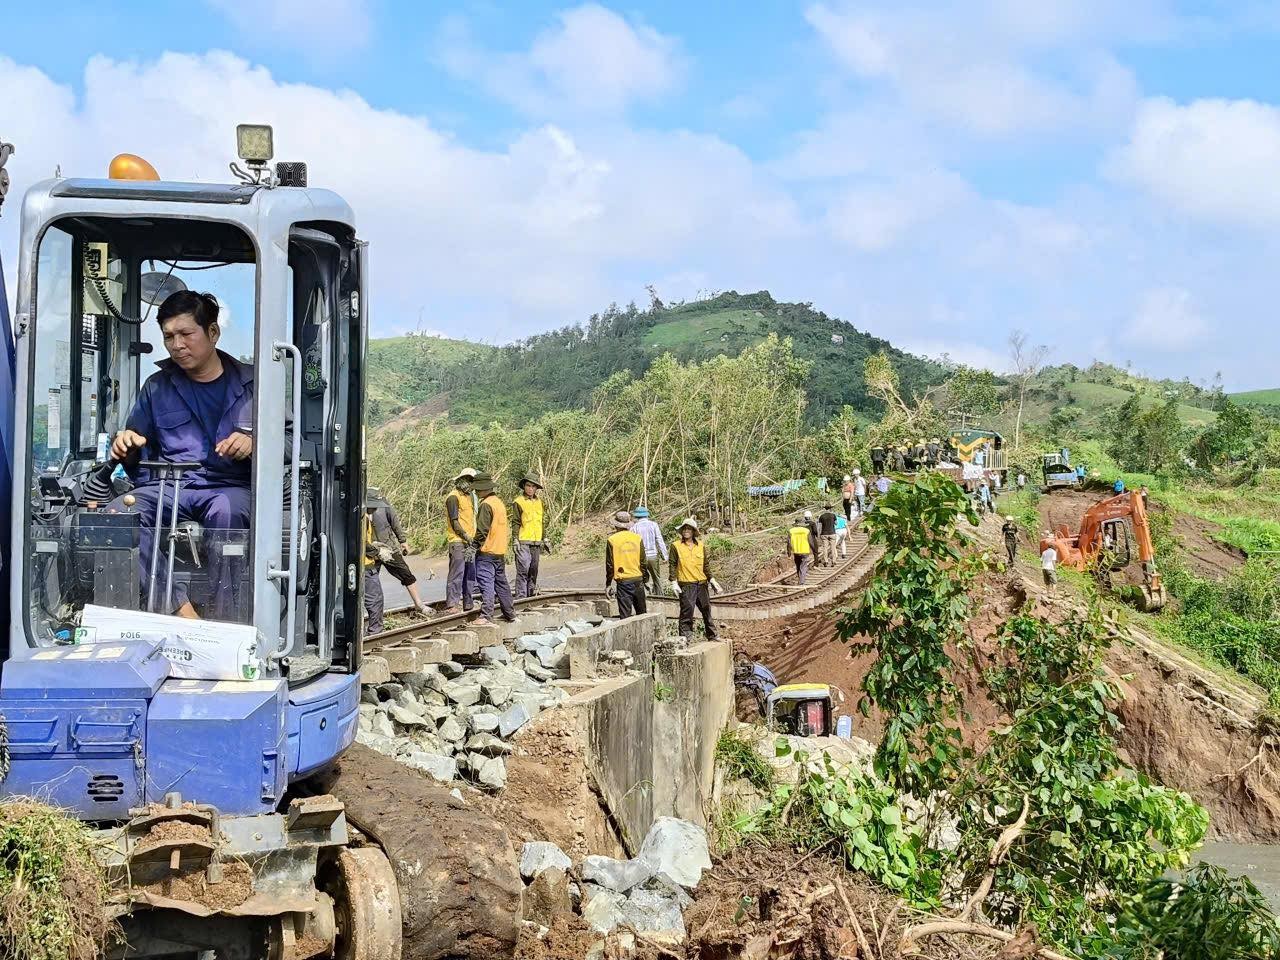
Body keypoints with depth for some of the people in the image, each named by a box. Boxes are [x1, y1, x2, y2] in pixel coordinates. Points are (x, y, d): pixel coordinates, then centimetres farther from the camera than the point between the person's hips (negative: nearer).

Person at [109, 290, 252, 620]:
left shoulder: (250, 383, 11)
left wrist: (254, 443, -16)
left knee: (226, 512, -40)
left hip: (228, 485, -3)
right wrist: (125, 447, -1)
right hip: (166, 486, 3)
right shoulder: (157, 386, 18)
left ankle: (223, 615, -34)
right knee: (119, 513, -31)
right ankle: (180, 610, -36)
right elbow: (135, 456, 23)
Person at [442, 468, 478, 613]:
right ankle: (451, 605, -8)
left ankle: (467, 604, 18)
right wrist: (466, 536, -19)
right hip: (458, 541, -9)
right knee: (456, 574, -9)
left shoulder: (468, 497, 19)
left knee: (470, 574, 11)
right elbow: (454, 522, -14)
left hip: (469, 542, 9)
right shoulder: (453, 497, -9)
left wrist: (473, 537, 13)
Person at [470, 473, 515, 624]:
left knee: (486, 583, -11)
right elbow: (507, 527, 22)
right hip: (500, 550, 9)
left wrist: (474, 545, -10)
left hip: (487, 551, -9)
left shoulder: (486, 504, -13)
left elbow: (482, 529, -17)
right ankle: (509, 613, 24)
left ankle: (486, 616, -17)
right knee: (501, 583, 17)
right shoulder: (499, 502, 15)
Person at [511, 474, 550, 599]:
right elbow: (516, 523, -4)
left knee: (534, 569, 10)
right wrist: (516, 540, -10)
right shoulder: (518, 502, -1)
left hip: (536, 542, 6)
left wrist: (545, 539, 19)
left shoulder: (540, 502, 16)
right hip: (523, 542, -6)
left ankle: (531, 592, 17)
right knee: (523, 569, -10)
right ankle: (520, 596, -10)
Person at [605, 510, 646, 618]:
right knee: (642, 613, 14)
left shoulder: (612, 540, -7)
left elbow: (610, 565, -5)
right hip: (638, 579, 3)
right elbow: (643, 562, 5)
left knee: (625, 615, 0)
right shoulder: (637, 538, 1)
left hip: (623, 582, -3)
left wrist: (608, 584, 3)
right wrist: (645, 580, 14)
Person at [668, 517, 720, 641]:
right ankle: (684, 636, -1)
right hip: (686, 584, -4)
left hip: (702, 583, 4)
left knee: (706, 609, 12)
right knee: (687, 610, -8)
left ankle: (712, 635, 23)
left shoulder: (701, 546, 10)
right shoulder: (676, 546, -1)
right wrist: (674, 582, -10)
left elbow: (706, 565, 15)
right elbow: (672, 565, -3)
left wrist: (712, 580, 9)